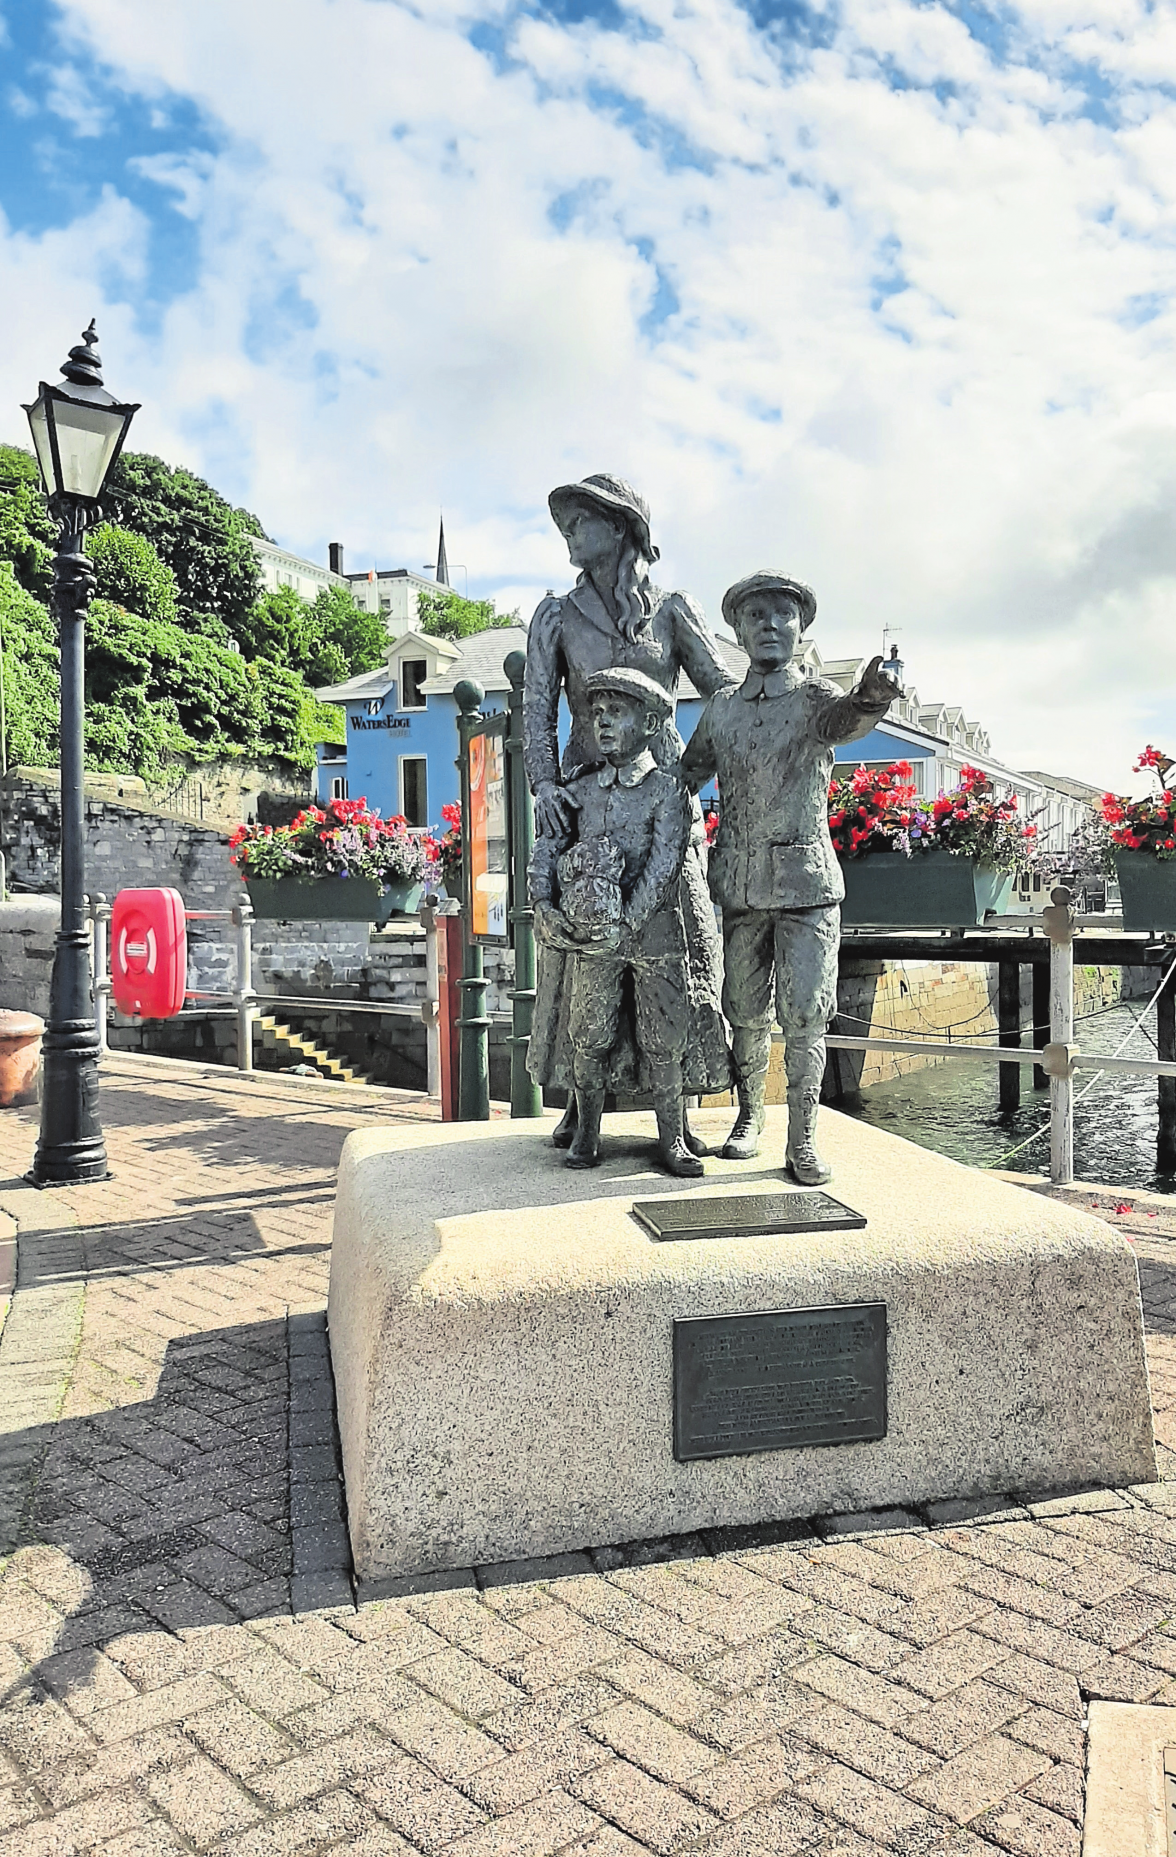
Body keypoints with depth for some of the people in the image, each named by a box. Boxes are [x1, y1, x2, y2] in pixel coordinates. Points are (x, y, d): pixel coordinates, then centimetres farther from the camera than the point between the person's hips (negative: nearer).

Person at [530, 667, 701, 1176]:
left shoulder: (667, 790, 1)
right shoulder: (579, 790, 12)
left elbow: (664, 863, -10)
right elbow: (545, 852, 7)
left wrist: (626, 921, -20)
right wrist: (545, 909, -10)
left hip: (653, 935, -3)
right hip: (590, 938, 3)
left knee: (662, 1043, 1)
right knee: (589, 1040, 6)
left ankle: (671, 1139, 11)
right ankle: (586, 1135, 17)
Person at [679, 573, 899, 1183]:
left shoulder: (815, 698, -1)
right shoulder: (720, 708, 10)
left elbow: (844, 720, -25)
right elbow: (687, 777, 18)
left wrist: (869, 699, -49)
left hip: (806, 882, -3)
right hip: (738, 882, 3)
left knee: (804, 1017, -3)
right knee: (745, 1014, 11)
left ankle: (802, 1140, 8)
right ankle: (749, 1117, 29)